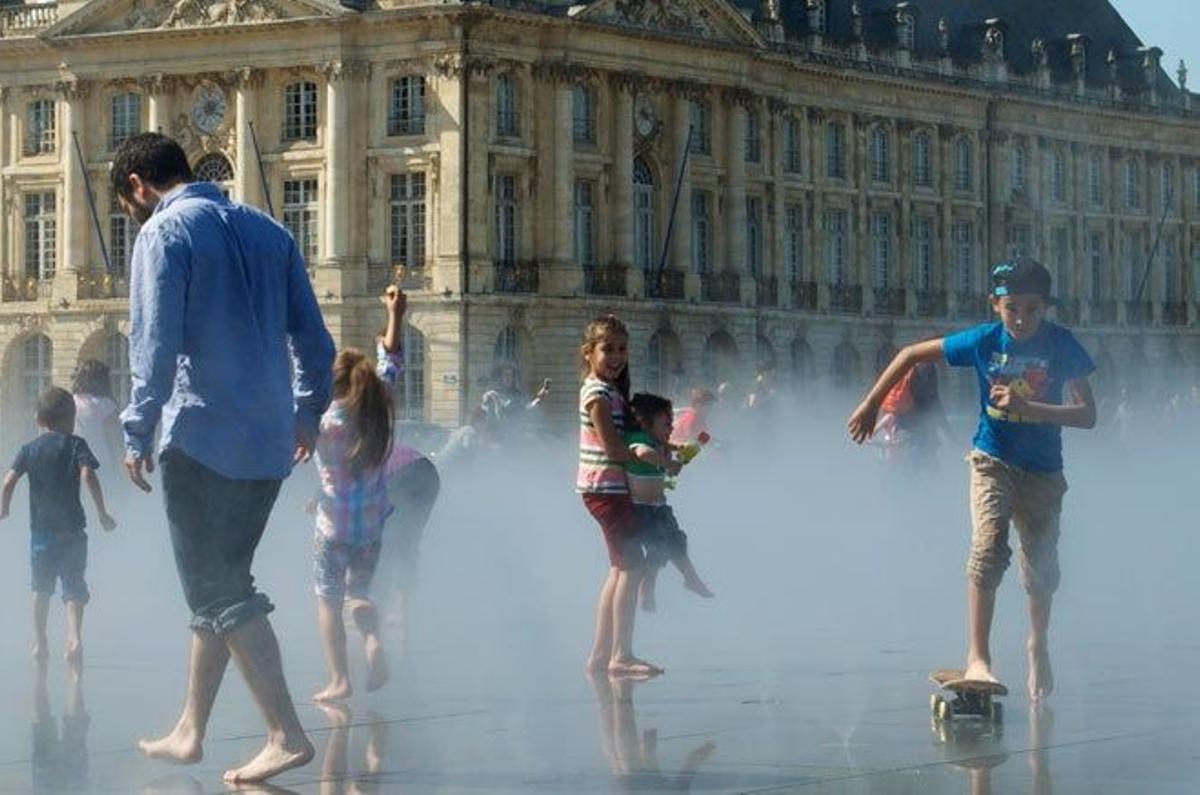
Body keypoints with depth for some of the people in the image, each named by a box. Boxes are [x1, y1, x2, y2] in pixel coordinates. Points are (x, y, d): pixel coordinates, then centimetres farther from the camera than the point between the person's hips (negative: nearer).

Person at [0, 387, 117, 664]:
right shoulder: (75, 445, -1)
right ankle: (74, 634, -19)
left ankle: (40, 641, 22)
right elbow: (88, 475, -16)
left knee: (41, 589, 18)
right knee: (74, 589, 2)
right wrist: (102, 513, -13)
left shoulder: (29, 450, 5)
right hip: (72, 529, -2)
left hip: (40, 529, 2)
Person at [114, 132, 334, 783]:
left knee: (219, 593, -3)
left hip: (202, 436, -7)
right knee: (221, 584, 16)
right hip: (269, 440, 7)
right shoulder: (265, 230, 14)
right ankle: (190, 732, 22)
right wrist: (308, 412, 23)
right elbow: (312, 335, 14)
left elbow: (155, 341, -15)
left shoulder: (165, 232, -6)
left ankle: (287, 735, -11)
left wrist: (138, 431, -10)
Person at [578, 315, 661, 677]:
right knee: (632, 564, -15)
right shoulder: (598, 392, -13)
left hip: (611, 488, 10)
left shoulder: (614, 390, 16)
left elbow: (625, 438, 21)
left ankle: (600, 653, 14)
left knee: (620, 568, 11)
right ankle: (621, 655, -18)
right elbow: (613, 447, -19)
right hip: (605, 487, -10)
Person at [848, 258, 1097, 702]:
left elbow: (1087, 415, -16)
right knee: (989, 545, -24)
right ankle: (978, 658, -28)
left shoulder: (1062, 346, -11)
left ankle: (1038, 647, 40)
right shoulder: (984, 341, -9)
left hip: (1042, 471, 1)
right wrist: (870, 406, 1)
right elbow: (911, 355, 2)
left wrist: (1027, 408, -28)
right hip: (994, 460, -1)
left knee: (1042, 567, 11)